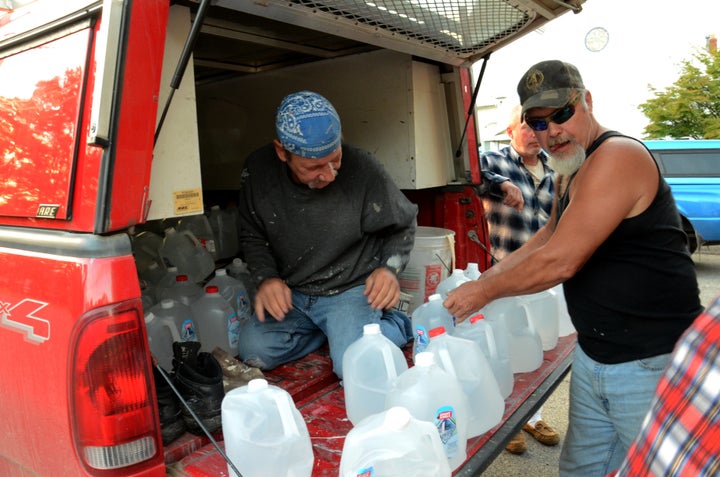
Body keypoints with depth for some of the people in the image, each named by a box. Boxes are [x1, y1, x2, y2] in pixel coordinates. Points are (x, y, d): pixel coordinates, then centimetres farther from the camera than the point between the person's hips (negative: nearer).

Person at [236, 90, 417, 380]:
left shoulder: (362, 169, -20)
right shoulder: (258, 171, -12)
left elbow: (403, 224, -2)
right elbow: (252, 236, 4)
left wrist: (390, 267, -19)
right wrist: (266, 277, -13)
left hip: (352, 288, -4)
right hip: (291, 293, 4)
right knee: (253, 350, -13)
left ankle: (397, 326, 9)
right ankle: (337, 328, 7)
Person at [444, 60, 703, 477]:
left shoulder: (617, 156, -20)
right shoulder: (570, 172, 11)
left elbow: (558, 262, -24)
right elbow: (548, 236, 20)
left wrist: (485, 291, -11)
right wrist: (484, 280, 9)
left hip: (652, 364, -9)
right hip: (593, 359, 9)